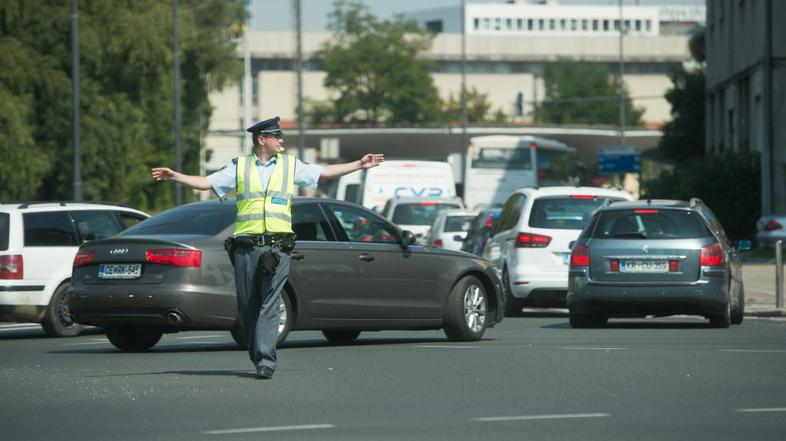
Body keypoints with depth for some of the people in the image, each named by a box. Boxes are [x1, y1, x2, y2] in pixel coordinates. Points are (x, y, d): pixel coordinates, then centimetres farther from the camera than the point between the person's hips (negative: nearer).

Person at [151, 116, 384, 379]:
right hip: (246, 247, 1)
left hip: (277, 247, -1)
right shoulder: (239, 167, 10)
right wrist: (175, 177, 0)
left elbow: (325, 172, 17)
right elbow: (206, 183, 9)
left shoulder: (290, 166, 13)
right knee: (247, 306, 3)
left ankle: (266, 361, -13)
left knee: (269, 305, -10)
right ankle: (258, 358, 15)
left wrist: (358, 165, 13)